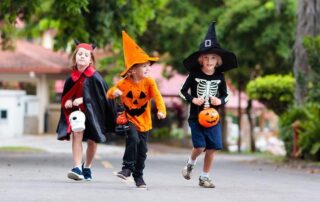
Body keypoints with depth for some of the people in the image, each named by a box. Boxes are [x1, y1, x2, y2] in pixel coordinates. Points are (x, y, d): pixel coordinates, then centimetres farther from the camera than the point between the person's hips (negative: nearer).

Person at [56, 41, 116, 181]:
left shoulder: (94, 76, -13)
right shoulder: (72, 76, -1)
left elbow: (101, 95, -12)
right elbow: (66, 95, 11)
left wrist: (83, 100, -19)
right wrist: (68, 101, -11)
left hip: (92, 111, -2)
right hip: (77, 111, 2)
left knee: (92, 140, 8)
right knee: (77, 134, -19)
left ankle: (87, 167, 29)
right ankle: (77, 168, -24)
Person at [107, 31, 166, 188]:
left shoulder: (149, 82, -8)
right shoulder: (125, 83, -6)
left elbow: (157, 96, -21)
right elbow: (110, 93, 0)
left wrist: (161, 110, -39)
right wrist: (114, 93, -26)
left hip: (144, 122, 1)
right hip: (129, 119, -1)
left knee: (142, 150, 6)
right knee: (133, 138, -27)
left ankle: (138, 176, 21)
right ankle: (127, 167, -14)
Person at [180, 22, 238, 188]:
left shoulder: (219, 77, 1)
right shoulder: (194, 75, -5)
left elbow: (225, 95, 11)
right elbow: (183, 92, 2)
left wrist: (220, 101, -10)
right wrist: (192, 99, -15)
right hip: (196, 116, -2)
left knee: (212, 148, -2)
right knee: (200, 146, -12)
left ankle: (204, 177, 12)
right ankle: (190, 163, 21)